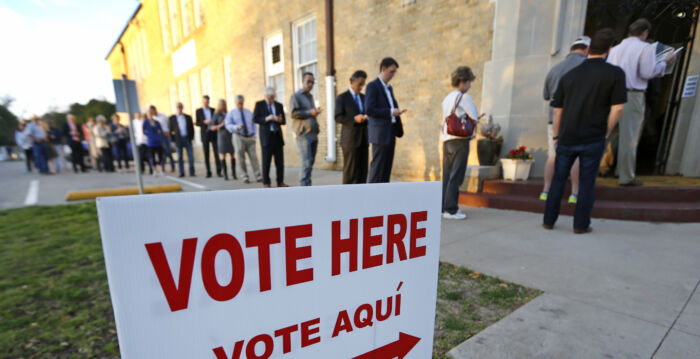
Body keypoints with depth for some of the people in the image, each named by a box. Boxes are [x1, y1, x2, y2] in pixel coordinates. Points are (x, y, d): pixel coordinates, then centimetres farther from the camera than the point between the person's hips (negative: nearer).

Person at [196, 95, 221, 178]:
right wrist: (204, 122, -14)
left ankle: (218, 171, -3)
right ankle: (208, 172, 8)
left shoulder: (213, 110, 10)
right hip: (205, 134, 0)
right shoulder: (198, 111, 7)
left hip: (213, 133, 0)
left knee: (217, 152, -7)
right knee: (206, 154, 2)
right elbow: (197, 123, 3)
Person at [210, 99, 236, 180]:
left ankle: (233, 174, 4)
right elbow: (211, 128, -2)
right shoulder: (216, 115, 2)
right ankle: (225, 175, 0)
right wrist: (221, 125, -14)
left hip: (230, 137, 3)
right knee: (223, 156, -3)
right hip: (222, 138, -3)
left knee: (233, 156, -1)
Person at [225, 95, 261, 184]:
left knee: (253, 156, -6)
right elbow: (228, 125, 1)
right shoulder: (231, 113, 8)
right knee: (241, 158, -3)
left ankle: (258, 176, -7)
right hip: (239, 137, -1)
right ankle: (245, 177, 4)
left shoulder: (249, 112, 16)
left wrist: (254, 135, 6)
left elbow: (253, 124, 17)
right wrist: (236, 127, -19)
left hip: (250, 137, 2)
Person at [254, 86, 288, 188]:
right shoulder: (259, 104, 4)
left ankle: (280, 182, 12)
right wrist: (266, 119, -17)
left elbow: (284, 121, 11)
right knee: (266, 161, 0)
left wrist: (280, 120, -12)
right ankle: (266, 183, 9)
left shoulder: (279, 105, 12)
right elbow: (255, 119, -3)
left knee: (280, 161, 3)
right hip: (266, 136, -3)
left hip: (278, 135, 3)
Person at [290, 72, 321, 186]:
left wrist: (315, 112, 14)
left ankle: (307, 185, 15)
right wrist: (309, 112, -18)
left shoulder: (310, 96, 24)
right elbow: (294, 113, -11)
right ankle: (304, 186, -9)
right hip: (304, 134, -7)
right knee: (306, 163, -13)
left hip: (314, 134, 8)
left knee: (311, 162, 7)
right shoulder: (296, 96, 1)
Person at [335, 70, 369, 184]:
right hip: (350, 140, -6)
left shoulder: (364, 97, 16)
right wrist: (354, 119, -21)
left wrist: (367, 117, -3)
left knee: (363, 170, 6)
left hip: (363, 139, 6)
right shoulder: (342, 98, -1)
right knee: (350, 171, -3)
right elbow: (338, 118, -8)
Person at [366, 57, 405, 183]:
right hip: (380, 134, -8)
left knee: (387, 167, 9)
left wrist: (397, 111, 9)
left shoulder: (389, 88, 20)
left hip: (390, 133, 8)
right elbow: (369, 110, -16)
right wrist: (390, 112, -16)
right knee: (377, 167, -5)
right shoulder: (372, 86, -6)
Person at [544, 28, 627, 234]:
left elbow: (557, 110, 8)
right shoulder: (615, 73, -2)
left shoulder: (569, 76, 7)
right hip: (593, 139, -2)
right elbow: (617, 108, -8)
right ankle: (581, 225, 13)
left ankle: (549, 221, 14)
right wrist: (606, 134, 6)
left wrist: (556, 136, 16)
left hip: (567, 138, 2)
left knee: (558, 180, 11)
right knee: (587, 182, 7)